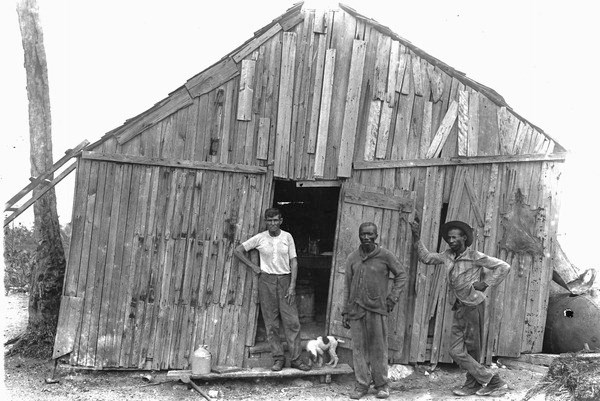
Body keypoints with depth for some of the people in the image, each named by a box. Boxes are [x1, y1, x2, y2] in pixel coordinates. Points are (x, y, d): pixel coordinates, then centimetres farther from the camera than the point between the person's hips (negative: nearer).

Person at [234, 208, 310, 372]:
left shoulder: (287, 237, 4)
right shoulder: (260, 238, 2)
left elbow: (293, 262, 3)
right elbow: (237, 251, 7)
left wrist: (292, 285, -5)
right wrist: (253, 266, 1)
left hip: (285, 279, 0)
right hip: (266, 280, 0)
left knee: (292, 321, -4)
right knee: (271, 322, 1)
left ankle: (296, 359, 2)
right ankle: (278, 358, 9)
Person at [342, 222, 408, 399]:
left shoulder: (385, 255, -2)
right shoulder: (352, 258, 6)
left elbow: (401, 274, 8)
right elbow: (347, 286, 10)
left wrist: (393, 298, -1)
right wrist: (345, 312, 8)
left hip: (377, 309, -2)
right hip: (356, 309, 2)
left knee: (379, 348, 3)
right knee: (359, 348, 5)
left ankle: (381, 384, 15)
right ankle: (361, 384, 14)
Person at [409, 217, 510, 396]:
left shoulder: (474, 256, -8)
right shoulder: (447, 256, 10)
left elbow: (503, 267, -8)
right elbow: (426, 257, 20)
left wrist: (485, 283, -12)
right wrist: (417, 237, 13)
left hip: (473, 306, -7)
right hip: (459, 308, 7)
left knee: (472, 351, -1)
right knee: (457, 351, 1)